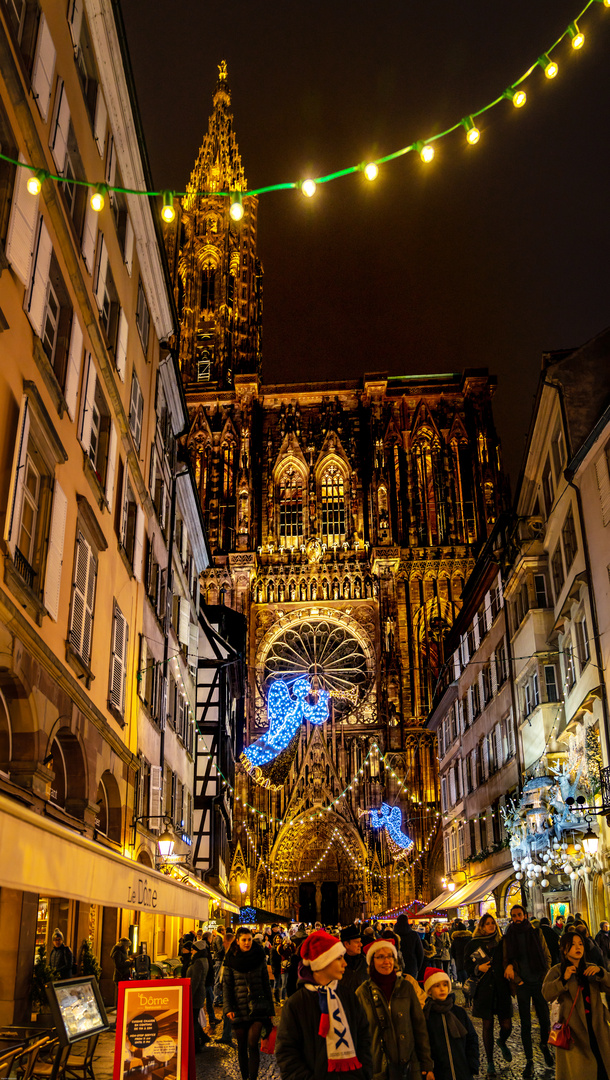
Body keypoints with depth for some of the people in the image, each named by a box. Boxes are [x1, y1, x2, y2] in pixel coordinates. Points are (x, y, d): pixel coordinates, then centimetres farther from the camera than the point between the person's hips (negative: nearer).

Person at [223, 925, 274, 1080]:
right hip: (239, 1009, 1)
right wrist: (228, 1008, -9)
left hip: (258, 1008, -1)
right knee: (242, 1046, 8)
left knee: (253, 1043, -14)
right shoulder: (231, 960, 2)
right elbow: (226, 986, 3)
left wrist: (270, 1009, 8)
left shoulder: (259, 957, 4)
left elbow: (266, 984, 9)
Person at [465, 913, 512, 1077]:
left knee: (507, 1025, 0)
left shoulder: (501, 942, 7)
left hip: (501, 989, 2)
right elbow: (468, 967, 3)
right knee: (488, 1025, 0)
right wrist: (478, 968, -14)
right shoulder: (473, 944, 1)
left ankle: (502, 1043, 35)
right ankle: (490, 1062, 15)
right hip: (484, 989, -2)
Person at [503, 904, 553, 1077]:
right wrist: (517, 980, -8)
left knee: (544, 1019, 2)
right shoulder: (509, 937, 2)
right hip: (522, 985, 0)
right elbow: (506, 962, 4)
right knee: (526, 1024, 0)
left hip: (539, 983, 0)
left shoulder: (536, 933, 3)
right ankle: (529, 1060, 12)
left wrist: (545, 978, -2)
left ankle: (545, 1045, 32)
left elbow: (547, 956, 6)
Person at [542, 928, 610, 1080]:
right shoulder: (557, 971, 2)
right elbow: (547, 993, -15)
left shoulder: (591, 968, 15)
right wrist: (563, 979, -30)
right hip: (574, 1029, -3)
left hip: (597, 1027, 4)